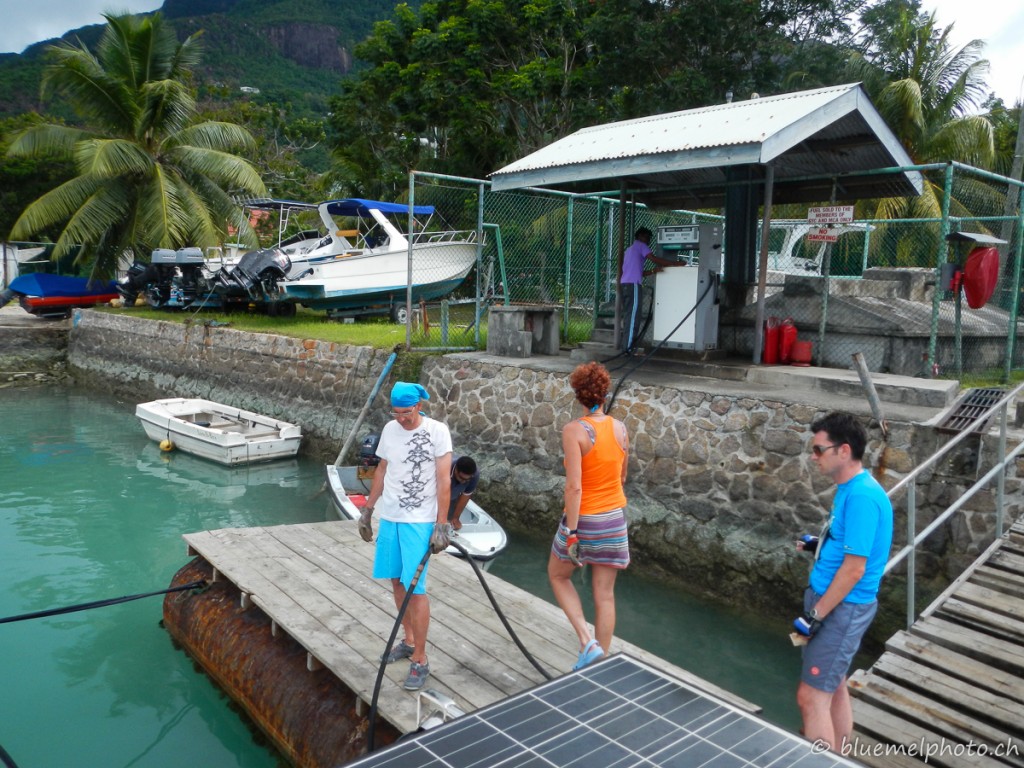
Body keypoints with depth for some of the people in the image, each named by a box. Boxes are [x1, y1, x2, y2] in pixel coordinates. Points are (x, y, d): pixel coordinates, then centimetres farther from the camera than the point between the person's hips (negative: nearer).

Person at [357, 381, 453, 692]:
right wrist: (368, 510, 16)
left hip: (419, 522, -6)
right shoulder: (389, 429, 4)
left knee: (415, 588, -6)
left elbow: (444, 481, -13)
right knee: (396, 581, 14)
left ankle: (420, 660, 4)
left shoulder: (437, 431, -12)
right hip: (389, 518, 6)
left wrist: (441, 526, -15)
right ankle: (408, 640, 31)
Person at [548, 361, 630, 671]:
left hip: (584, 518, -5)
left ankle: (587, 641, 8)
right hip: (615, 518, 5)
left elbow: (574, 486, -23)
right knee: (605, 594, 12)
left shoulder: (574, 430, -18)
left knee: (557, 575, 20)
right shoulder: (619, 428, -1)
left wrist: (571, 533, -18)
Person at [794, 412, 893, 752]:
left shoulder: (862, 496, -24)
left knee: (811, 697, -3)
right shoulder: (850, 489, 7)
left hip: (843, 608, -10)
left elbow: (854, 569, -24)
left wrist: (815, 615, -20)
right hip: (833, 602, 10)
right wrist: (819, 544, 8)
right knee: (833, 687, 20)